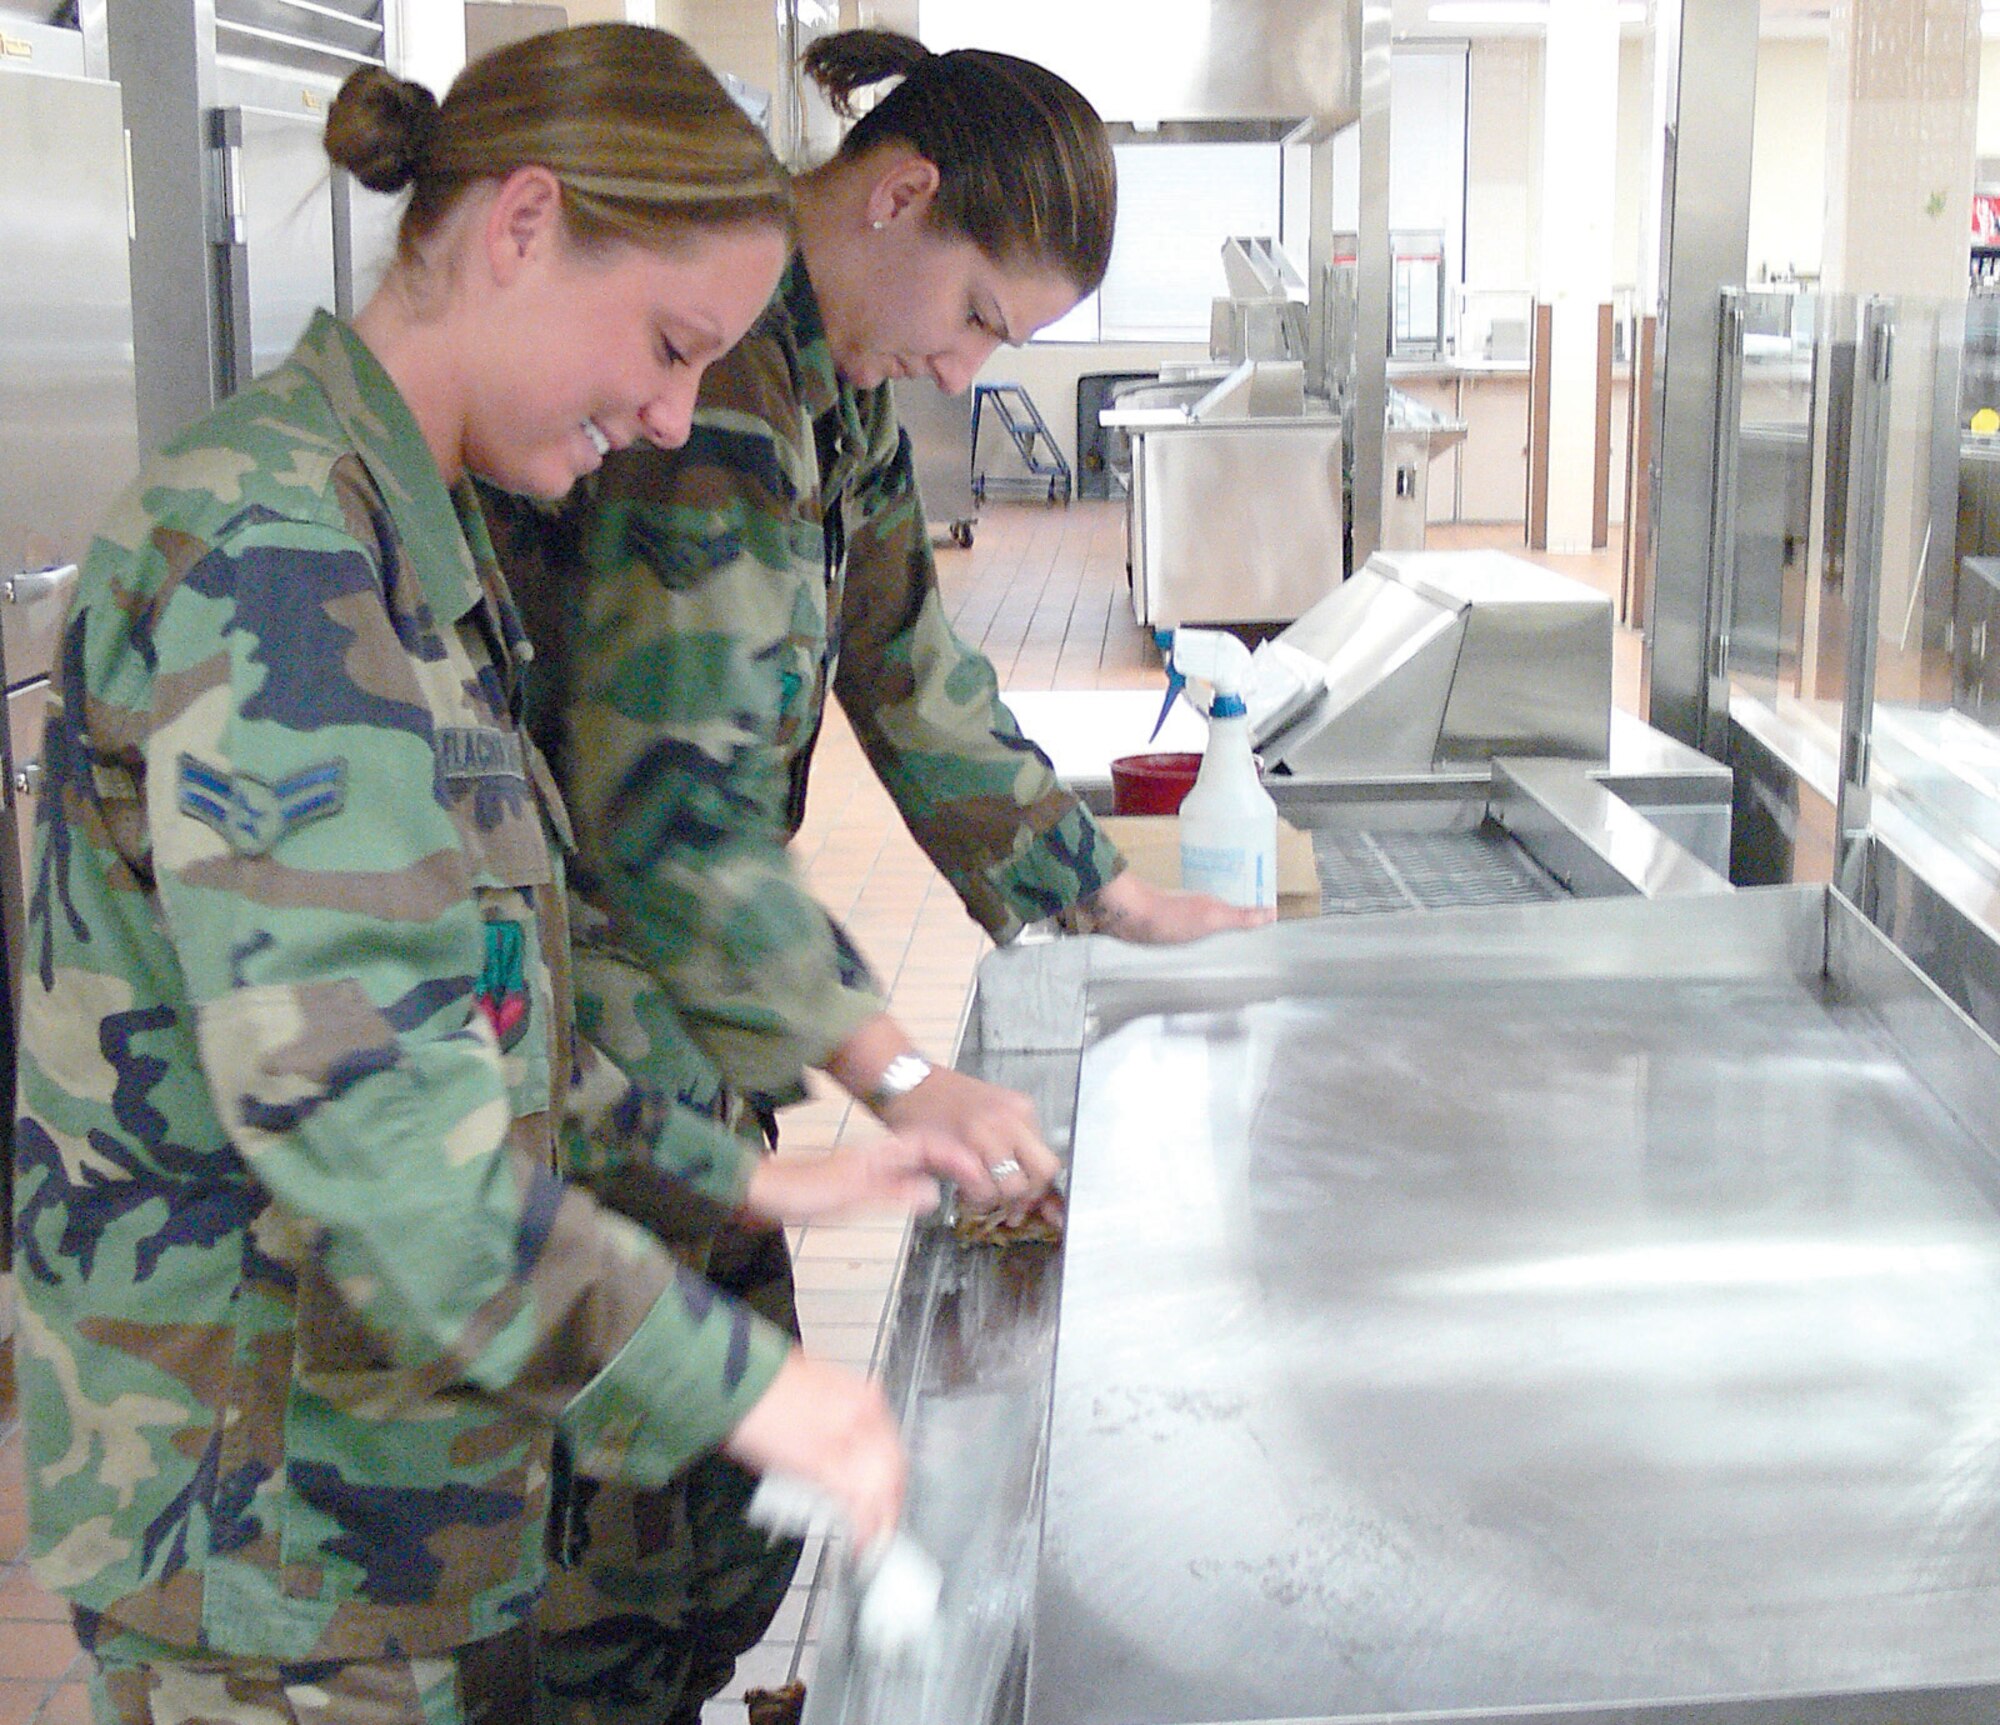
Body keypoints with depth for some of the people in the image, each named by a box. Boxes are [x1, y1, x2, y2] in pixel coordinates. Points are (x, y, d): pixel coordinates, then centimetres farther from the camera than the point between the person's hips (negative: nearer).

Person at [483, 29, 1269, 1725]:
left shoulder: (843, 377, 10)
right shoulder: (715, 380, -22)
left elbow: (910, 671, 19)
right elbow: (666, 787, -29)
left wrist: (1120, 898, 20)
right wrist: (900, 1076, -31)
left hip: (678, 1008, 10)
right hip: (577, 996, -9)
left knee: (740, 1444, 14)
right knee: (654, 1523, -2)